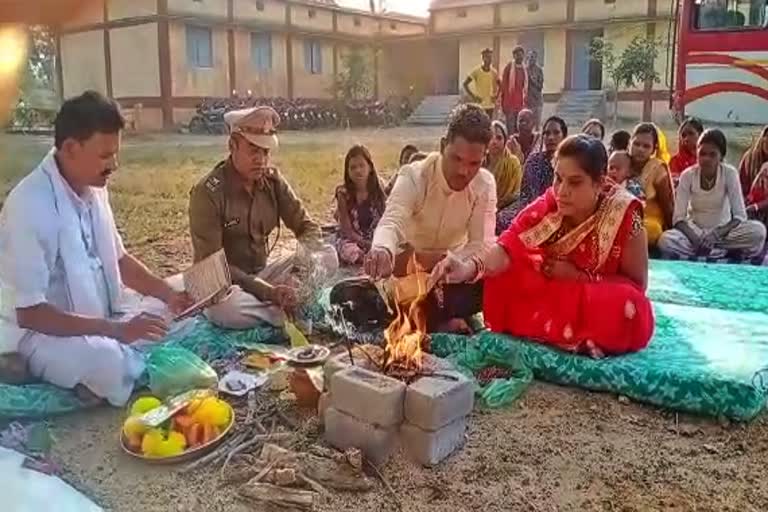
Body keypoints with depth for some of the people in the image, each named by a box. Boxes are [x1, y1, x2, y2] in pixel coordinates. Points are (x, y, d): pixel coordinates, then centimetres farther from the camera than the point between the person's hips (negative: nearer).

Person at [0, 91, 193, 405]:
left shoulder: (94, 189, -1)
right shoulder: (30, 205, -25)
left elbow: (117, 259, 12)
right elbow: (29, 313, -26)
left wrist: (168, 294, -4)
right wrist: (116, 330, -30)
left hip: (102, 319, 8)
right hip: (41, 333, -8)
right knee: (119, 369, -33)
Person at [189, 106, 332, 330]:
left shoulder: (272, 180, -3)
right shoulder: (208, 192, -19)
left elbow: (307, 226, 0)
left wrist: (304, 265, -22)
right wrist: (267, 292, -29)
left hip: (262, 274, 5)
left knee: (327, 256, -12)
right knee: (224, 307, -39)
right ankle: (290, 311, -18)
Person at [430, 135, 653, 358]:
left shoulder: (624, 215, -20)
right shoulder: (546, 206, -13)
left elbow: (637, 284, -13)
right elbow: (507, 248, -26)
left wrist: (579, 276, -23)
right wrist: (468, 267, -47)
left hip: (603, 306, -3)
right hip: (550, 299, 3)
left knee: (628, 309, -35)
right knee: (503, 277, -17)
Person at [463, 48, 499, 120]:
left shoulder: (494, 72, 4)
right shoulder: (476, 71, -7)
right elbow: (465, 84, -7)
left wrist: (496, 96, 2)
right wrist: (473, 97, -13)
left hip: (490, 105, 4)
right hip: (479, 105, -4)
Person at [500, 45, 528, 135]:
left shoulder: (525, 69, 12)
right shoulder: (508, 67, -4)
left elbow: (525, 87, 16)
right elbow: (503, 85, -4)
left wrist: (525, 102, 10)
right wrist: (503, 103, -7)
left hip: (521, 104, 5)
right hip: (510, 103, -5)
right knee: (511, 128, -6)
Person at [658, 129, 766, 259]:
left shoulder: (729, 173, -9)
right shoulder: (688, 175, -8)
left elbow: (740, 216, -13)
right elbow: (678, 218, -12)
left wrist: (716, 234, -30)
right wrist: (696, 239, -29)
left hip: (723, 231, 1)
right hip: (694, 231, 0)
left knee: (758, 230, -30)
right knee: (666, 240, -33)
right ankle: (727, 255, -23)